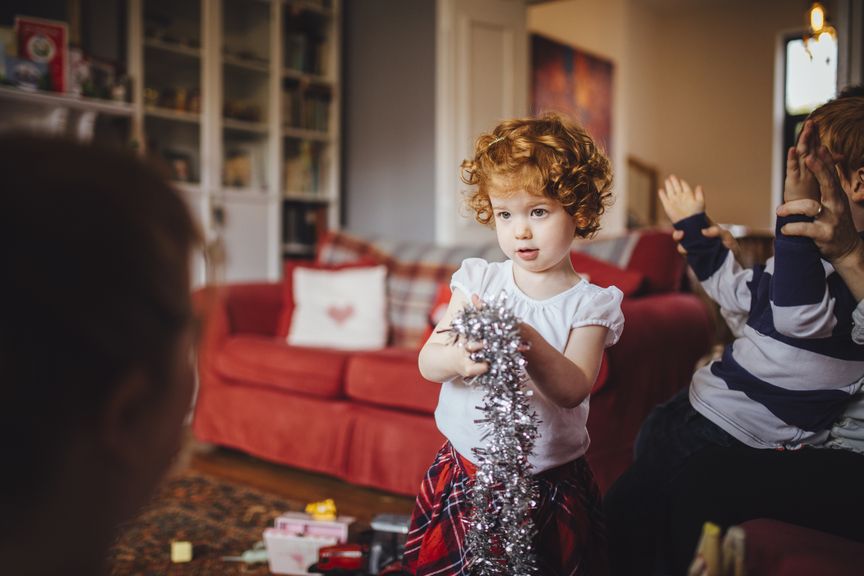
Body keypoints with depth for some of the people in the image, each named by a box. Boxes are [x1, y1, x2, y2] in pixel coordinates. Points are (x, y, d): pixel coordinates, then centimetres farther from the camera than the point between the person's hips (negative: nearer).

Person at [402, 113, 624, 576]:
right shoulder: (478, 280, -2)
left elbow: (572, 391, -19)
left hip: (547, 482, -1)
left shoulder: (589, 303, -7)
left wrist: (529, 343, -37)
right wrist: (459, 358, -32)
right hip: (463, 472, 2)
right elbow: (427, 363, -9)